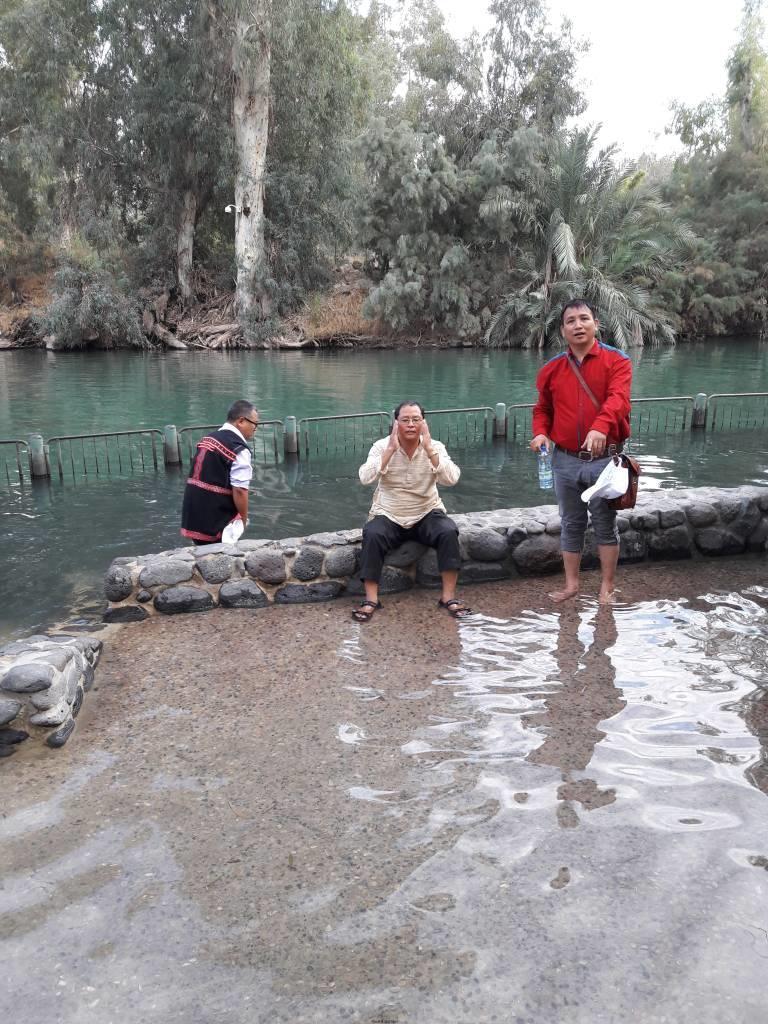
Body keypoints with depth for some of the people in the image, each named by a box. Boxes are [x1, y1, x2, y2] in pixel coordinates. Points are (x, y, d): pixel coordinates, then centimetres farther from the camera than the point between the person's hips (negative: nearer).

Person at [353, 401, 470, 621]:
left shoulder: (435, 447, -6)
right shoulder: (382, 446, -8)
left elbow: (451, 479, -22)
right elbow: (365, 478, -24)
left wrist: (428, 448, -26)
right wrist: (391, 449, -27)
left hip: (426, 515, 1)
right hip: (388, 517, -1)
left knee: (449, 532, -27)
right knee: (372, 535, -30)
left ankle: (448, 596, -16)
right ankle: (371, 599, -21)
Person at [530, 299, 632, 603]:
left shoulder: (616, 361, -6)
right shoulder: (551, 369, 6)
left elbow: (618, 398, -23)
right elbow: (543, 409, 16)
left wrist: (601, 427, -42)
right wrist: (541, 433, -6)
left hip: (604, 459, -3)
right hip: (565, 461, 4)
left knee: (605, 525, 7)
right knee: (571, 523, 13)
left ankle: (607, 586, 20)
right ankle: (571, 583, 25)